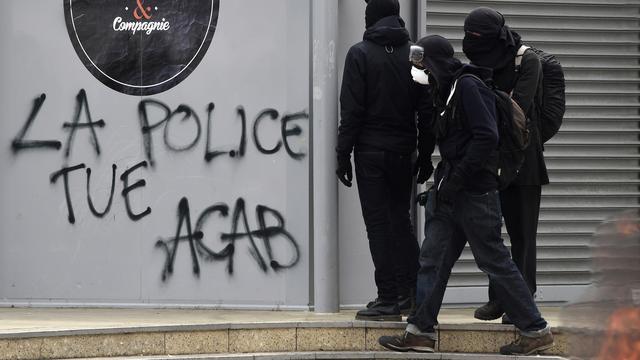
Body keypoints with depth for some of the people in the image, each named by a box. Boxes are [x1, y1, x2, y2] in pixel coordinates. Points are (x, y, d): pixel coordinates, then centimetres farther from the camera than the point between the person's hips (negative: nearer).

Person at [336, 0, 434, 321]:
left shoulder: (360, 54, -8)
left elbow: (351, 111, -10)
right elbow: (427, 111, 5)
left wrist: (343, 155, -5)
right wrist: (426, 156, 11)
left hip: (370, 152, -4)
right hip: (404, 152, 4)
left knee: (378, 224, -1)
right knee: (401, 219, 16)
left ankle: (389, 299, -3)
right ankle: (410, 292, 11)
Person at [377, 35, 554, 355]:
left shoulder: (469, 86, -13)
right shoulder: (447, 90, 17)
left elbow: (486, 137, -21)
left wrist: (455, 180, -19)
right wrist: (440, 182, 11)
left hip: (474, 193, -10)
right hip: (450, 193, 10)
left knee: (494, 261, -4)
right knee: (432, 260, 6)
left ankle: (536, 332, 4)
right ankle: (421, 332, 8)